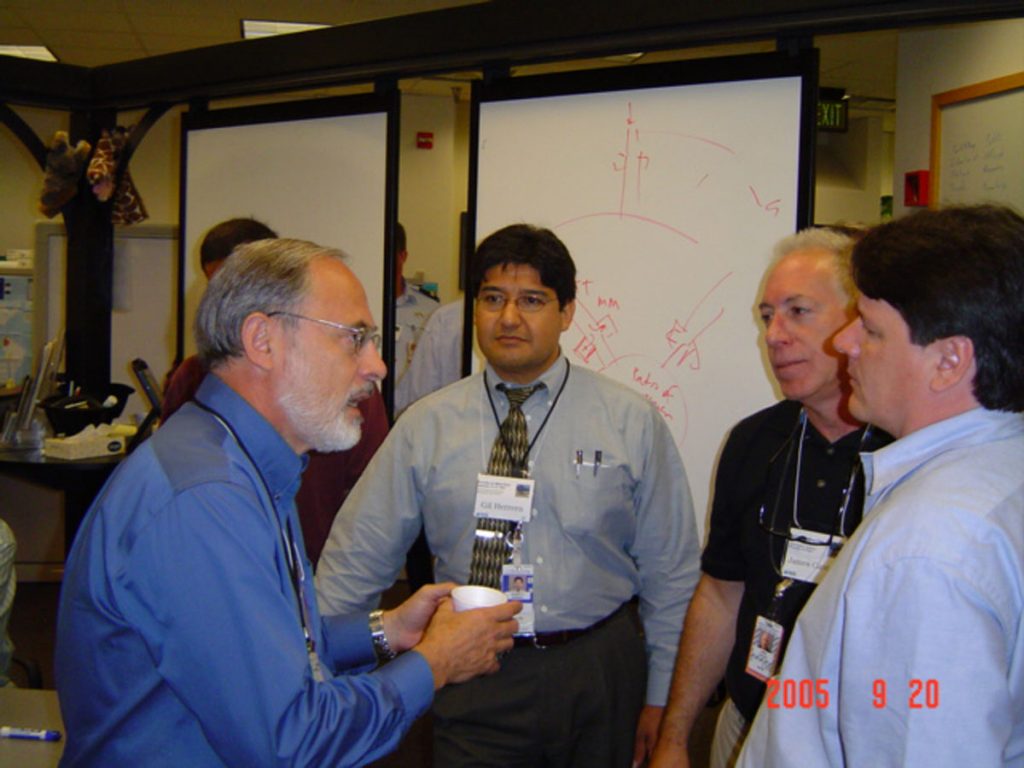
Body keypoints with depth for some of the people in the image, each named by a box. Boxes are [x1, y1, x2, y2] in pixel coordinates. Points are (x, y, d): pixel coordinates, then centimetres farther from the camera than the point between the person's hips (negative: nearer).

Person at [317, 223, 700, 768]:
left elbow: (670, 572, 2)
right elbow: (358, 559, 2)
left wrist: (662, 698, 3)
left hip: (600, 680, 0)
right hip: (472, 683, 0)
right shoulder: (425, 426, -1)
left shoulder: (631, 422, -2)